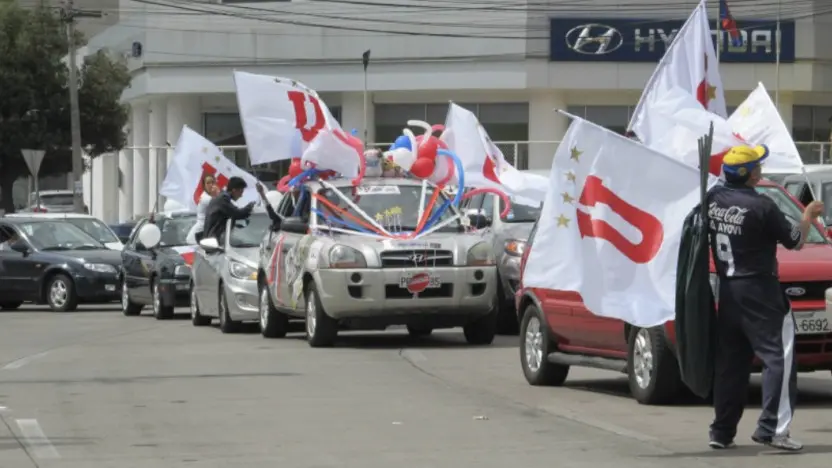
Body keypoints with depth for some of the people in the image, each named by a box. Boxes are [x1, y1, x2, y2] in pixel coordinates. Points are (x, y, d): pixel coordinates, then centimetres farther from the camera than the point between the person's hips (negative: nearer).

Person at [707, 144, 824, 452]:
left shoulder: (713, 199, -1)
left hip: (727, 290, 7)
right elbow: (794, 241, -8)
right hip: (759, 292, -7)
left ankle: (722, 432, 13)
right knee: (779, 356, -3)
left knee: (729, 361, 12)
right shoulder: (761, 206, -18)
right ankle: (772, 428, -13)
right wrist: (808, 216, 11)